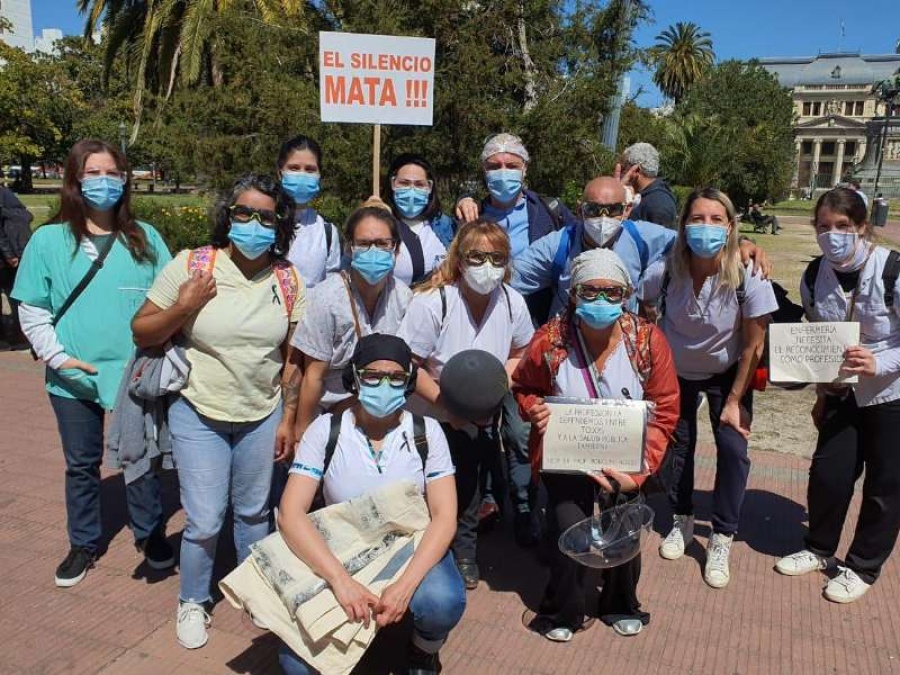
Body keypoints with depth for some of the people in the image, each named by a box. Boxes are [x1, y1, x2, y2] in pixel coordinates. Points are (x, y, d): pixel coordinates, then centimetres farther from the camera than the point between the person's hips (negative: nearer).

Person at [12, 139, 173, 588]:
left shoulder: (145, 239, 1)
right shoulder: (49, 240, -1)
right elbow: (32, 311, 1)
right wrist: (57, 357, -11)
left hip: (138, 373, 0)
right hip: (74, 378, 0)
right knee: (81, 464, 15)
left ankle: (149, 534, 34)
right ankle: (83, 545, 34)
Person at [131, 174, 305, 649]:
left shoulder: (288, 280, -4)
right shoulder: (189, 266, -11)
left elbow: (293, 357, 2)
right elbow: (141, 333, -5)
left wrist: (289, 419, 4)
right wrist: (183, 308, -23)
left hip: (263, 416, 2)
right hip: (199, 415, -2)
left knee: (253, 512, 17)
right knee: (204, 521, 3)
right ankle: (192, 602, 30)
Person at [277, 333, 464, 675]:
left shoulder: (427, 431, -7)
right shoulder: (326, 429, -9)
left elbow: (445, 516, -12)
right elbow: (290, 513, -16)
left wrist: (405, 584, -28)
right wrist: (340, 578, -30)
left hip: (410, 549, 1)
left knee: (443, 602, -32)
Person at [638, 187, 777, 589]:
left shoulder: (749, 279, -28)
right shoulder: (663, 273, -27)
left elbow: (753, 345, -16)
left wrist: (734, 401, -12)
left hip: (726, 372, -1)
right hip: (675, 370, 1)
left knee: (733, 447, -11)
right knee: (676, 442, 8)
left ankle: (721, 539, 7)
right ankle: (682, 519, 32)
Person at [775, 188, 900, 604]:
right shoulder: (814, 277, -7)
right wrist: (822, 392, 11)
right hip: (844, 394, 4)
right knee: (828, 472, 6)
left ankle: (862, 567, 27)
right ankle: (819, 549, 31)